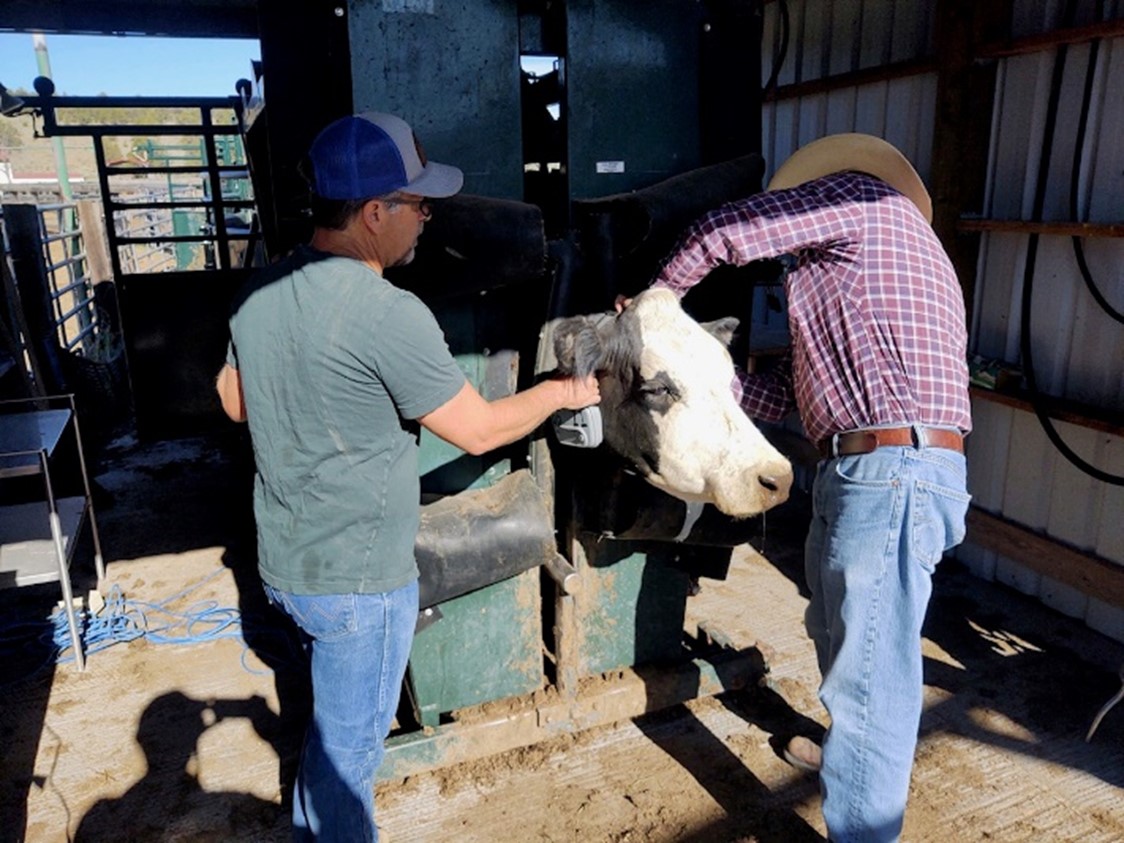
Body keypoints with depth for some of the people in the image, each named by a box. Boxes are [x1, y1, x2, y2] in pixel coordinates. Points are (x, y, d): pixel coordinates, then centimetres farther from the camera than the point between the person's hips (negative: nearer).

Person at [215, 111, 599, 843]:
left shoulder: (260, 292, -2)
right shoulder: (389, 315, -26)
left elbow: (235, 401, 12)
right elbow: (479, 431, -18)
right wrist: (562, 392, -2)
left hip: (286, 561, 8)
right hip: (359, 578, -8)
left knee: (334, 718, 29)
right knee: (352, 740, 15)